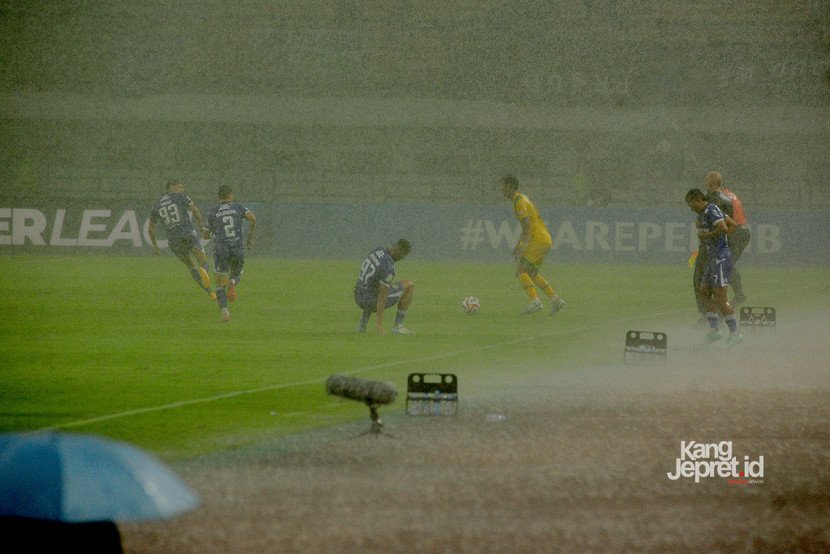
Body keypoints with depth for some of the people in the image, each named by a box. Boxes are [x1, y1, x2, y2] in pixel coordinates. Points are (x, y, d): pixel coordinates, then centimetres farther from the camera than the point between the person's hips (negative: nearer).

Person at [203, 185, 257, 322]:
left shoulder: (212, 212, 6)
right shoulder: (238, 207, 7)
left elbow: (206, 235, 12)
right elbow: (252, 218, -10)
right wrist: (250, 236, 3)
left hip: (221, 250, -1)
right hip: (238, 249, 1)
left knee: (220, 285, 5)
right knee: (236, 275, 27)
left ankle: (224, 310, -19)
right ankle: (232, 284, -11)